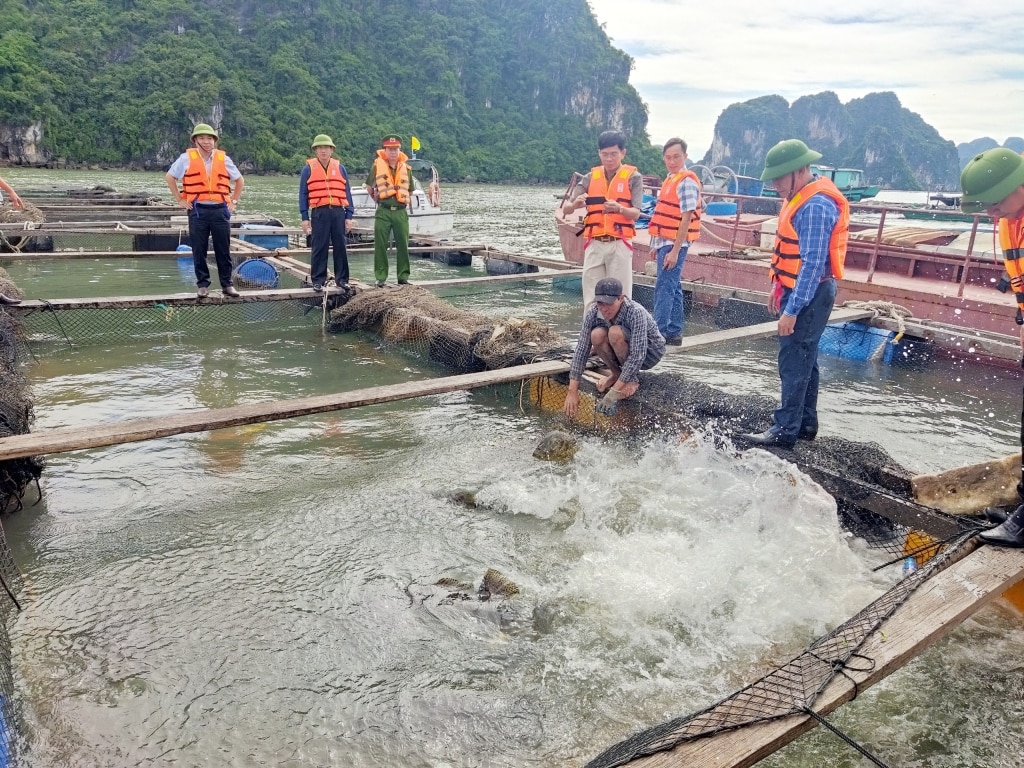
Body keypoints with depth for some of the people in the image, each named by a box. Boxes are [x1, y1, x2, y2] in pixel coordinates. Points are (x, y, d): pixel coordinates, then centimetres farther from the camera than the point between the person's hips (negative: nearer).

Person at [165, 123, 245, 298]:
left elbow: (240, 180, 20)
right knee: (199, 250, 2)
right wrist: (180, 200, 5)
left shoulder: (223, 159, 8)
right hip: (198, 210, -1)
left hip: (220, 210, 1)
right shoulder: (187, 158, 3)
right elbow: (170, 177, 11)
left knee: (223, 250, 4)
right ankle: (203, 285, 11)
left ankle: (227, 284, 12)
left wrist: (234, 201, 13)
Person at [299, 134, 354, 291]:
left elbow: (347, 193, 12)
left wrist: (349, 216, 5)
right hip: (319, 213, -2)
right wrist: (305, 218, -1)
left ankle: (342, 279, 15)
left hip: (338, 212, 2)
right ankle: (318, 281, 7)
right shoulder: (308, 169, 6)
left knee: (340, 246, 5)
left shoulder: (340, 168, 11)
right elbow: (303, 194, 5)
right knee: (319, 248, 0)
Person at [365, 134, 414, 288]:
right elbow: (369, 186, 13)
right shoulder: (377, 166, 0)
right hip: (383, 212, -2)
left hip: (401, 212, 2)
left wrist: (403, 201, 11)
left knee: (403, 245, 5)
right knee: (380, 246, 1)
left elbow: (410, 192, 20)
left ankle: (403, 277, 14)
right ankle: (381, 277, 8)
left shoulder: (406, 168, 7)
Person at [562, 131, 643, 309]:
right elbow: (565, 209, 3)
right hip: (594, 244, 3)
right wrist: (575, 204, -20)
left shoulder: (633, 177, 2)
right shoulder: (591, 177, 9)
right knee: (591, 296, 4)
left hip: (620, 244, -3)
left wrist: (619, 208, -29)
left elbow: (636, 213, -8)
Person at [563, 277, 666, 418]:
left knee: (615, 332, -34)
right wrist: (572, 391, -28)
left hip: (650, 350, -4)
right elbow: (581, 350, -22)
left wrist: (614, 393, -42)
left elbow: (638, 356, -38)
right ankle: (616, 374, -1)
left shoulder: (636, 312, -34)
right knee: (597, 335, -28)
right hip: (622, 353, 4)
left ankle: (633, 378, -9)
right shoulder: (593, 313, -22)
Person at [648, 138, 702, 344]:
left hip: (674, 244, -9)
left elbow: (686, 219, -18)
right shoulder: (671, 179, 15)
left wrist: (675, 251, -21)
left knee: (664, 288, -9)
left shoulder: (686, 182, -13)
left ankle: (660, 333, -7)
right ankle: (674, 333, 19)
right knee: (672, 288, 12)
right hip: (665, 242, 9)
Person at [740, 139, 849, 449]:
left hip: (809, 294, -10)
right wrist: (778, 287, 20)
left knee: (794, 362, -7)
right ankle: (805, 423, 25)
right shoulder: (801, 196, 10)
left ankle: (786, 430, -1)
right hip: (798, 289, 10)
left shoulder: (816, 206, -22)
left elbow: (813, 263, -25)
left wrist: (792, 310, -25)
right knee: (803, 359, 15)